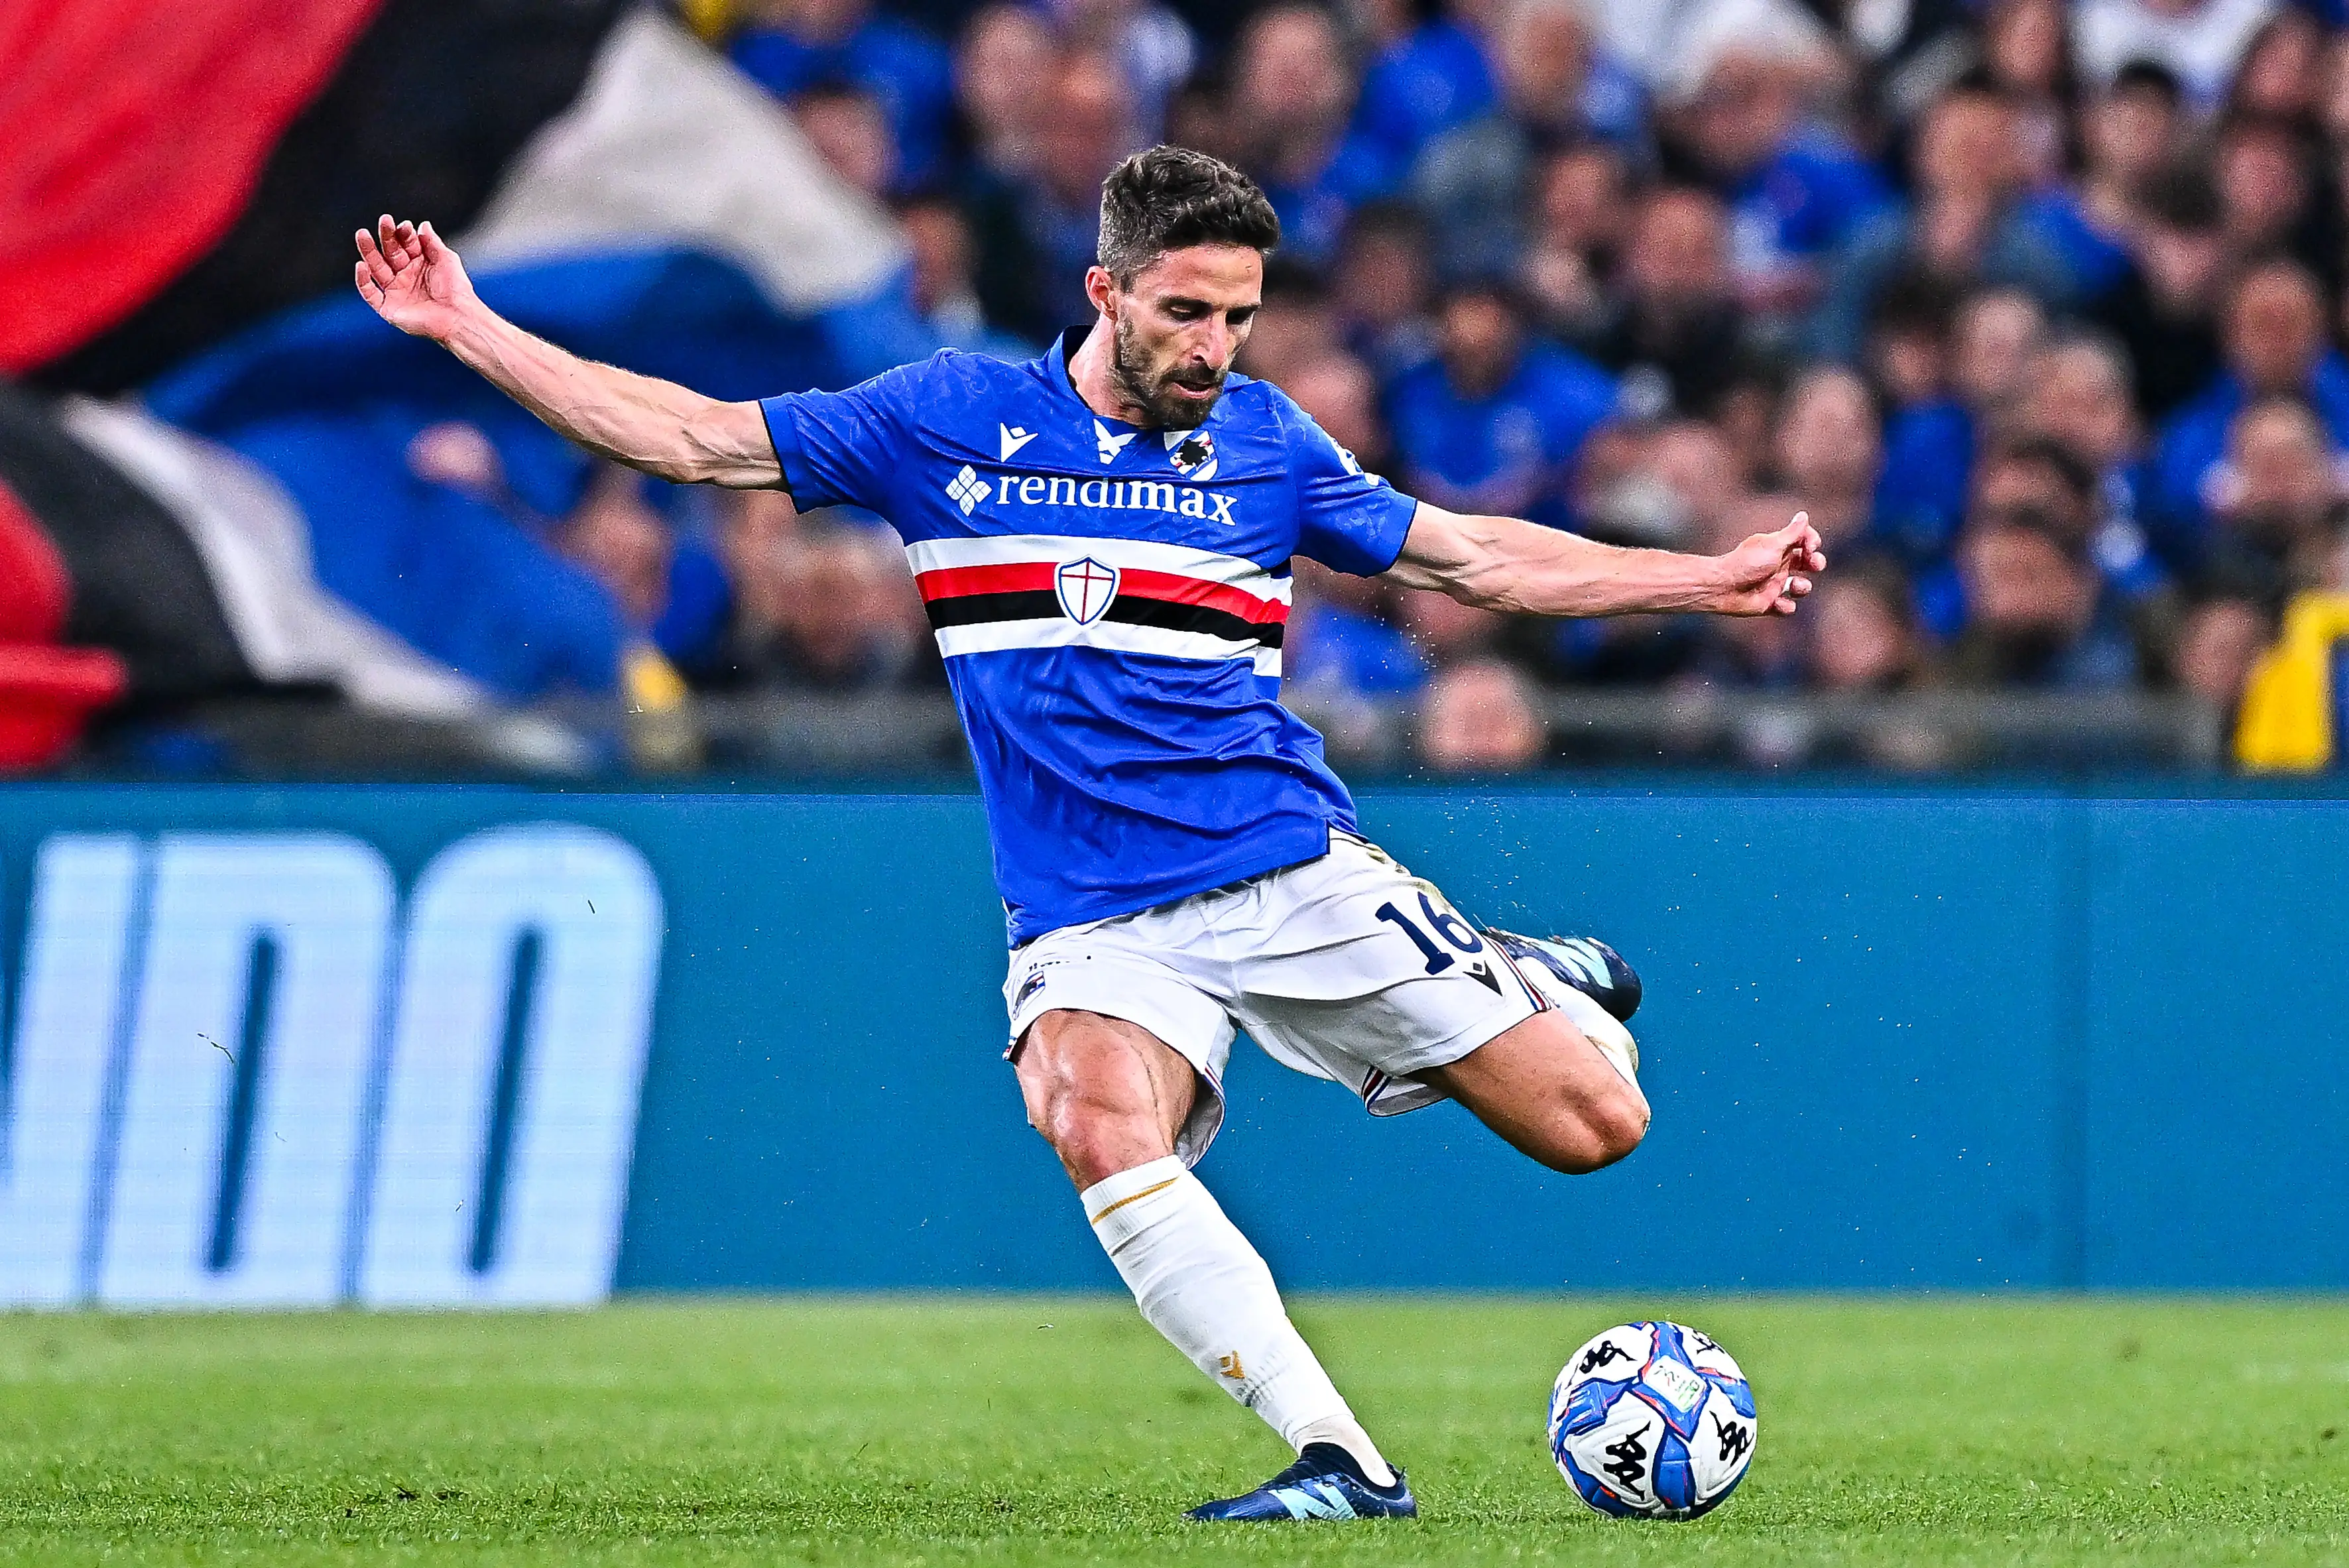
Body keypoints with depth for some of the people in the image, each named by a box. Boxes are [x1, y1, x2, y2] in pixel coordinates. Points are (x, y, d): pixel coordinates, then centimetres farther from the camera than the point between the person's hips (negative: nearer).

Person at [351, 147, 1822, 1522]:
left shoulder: (1264, 439, 8)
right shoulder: (949, 416, 4)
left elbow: (1471, 557, 17)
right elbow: (695, 438, 7)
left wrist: (1710, 578, 13)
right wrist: (471, 330, 2)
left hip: (1298, 876, 1)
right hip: (1093, 923, -1)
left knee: (1591, 1123, -8)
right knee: (1102, 1131, -35)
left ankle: (1534, 984, 29)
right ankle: (1340, 1462, -33)